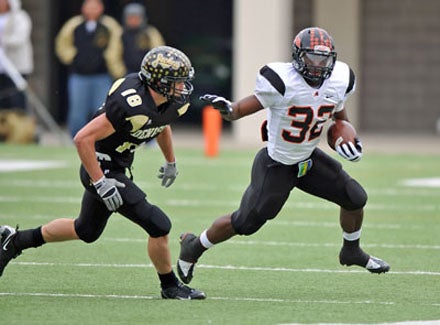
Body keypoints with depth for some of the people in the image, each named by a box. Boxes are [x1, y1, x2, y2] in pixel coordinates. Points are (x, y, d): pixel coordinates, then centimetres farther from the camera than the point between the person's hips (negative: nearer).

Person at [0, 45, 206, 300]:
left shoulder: (174, 103, -6)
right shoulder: (131, 106, -32)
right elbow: (83, 138, -30)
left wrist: (171, 162, 27)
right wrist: (101, 183, -29)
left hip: (117, 168, 9)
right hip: (103, 168, -9)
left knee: (87, 231, 25)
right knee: (158, 226, -11)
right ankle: (170, 286, 10)